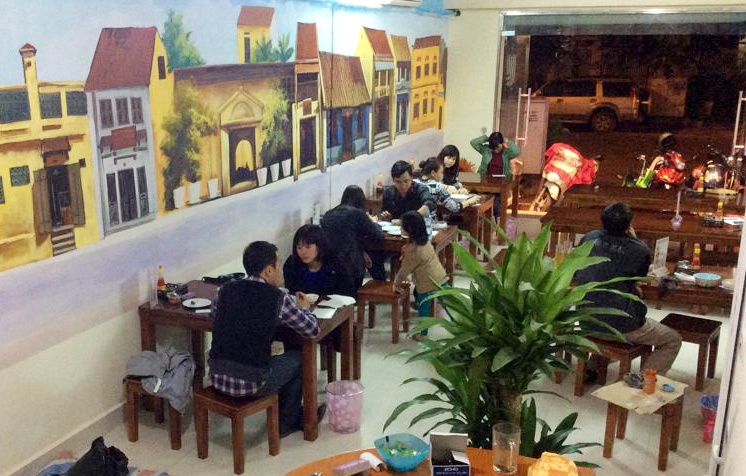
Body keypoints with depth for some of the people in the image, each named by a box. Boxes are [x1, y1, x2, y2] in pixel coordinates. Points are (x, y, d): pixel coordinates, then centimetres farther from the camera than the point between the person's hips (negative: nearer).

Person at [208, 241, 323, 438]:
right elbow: (312, 330, -1)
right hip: (250, 384, -5)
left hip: (218, 377, 5)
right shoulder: (278, 298, -10)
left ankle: (293, 414, 45)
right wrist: (303, 309, 20)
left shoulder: (226, 289, 3)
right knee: (299, 357, 20)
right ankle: (287, 421, 35)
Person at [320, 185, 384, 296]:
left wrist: (361, 252, 17)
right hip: (350, 268, -4)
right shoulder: (357, 213, -8)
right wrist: (374, 223, 19)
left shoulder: (327, 215, 8)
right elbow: (378, 237, -1)